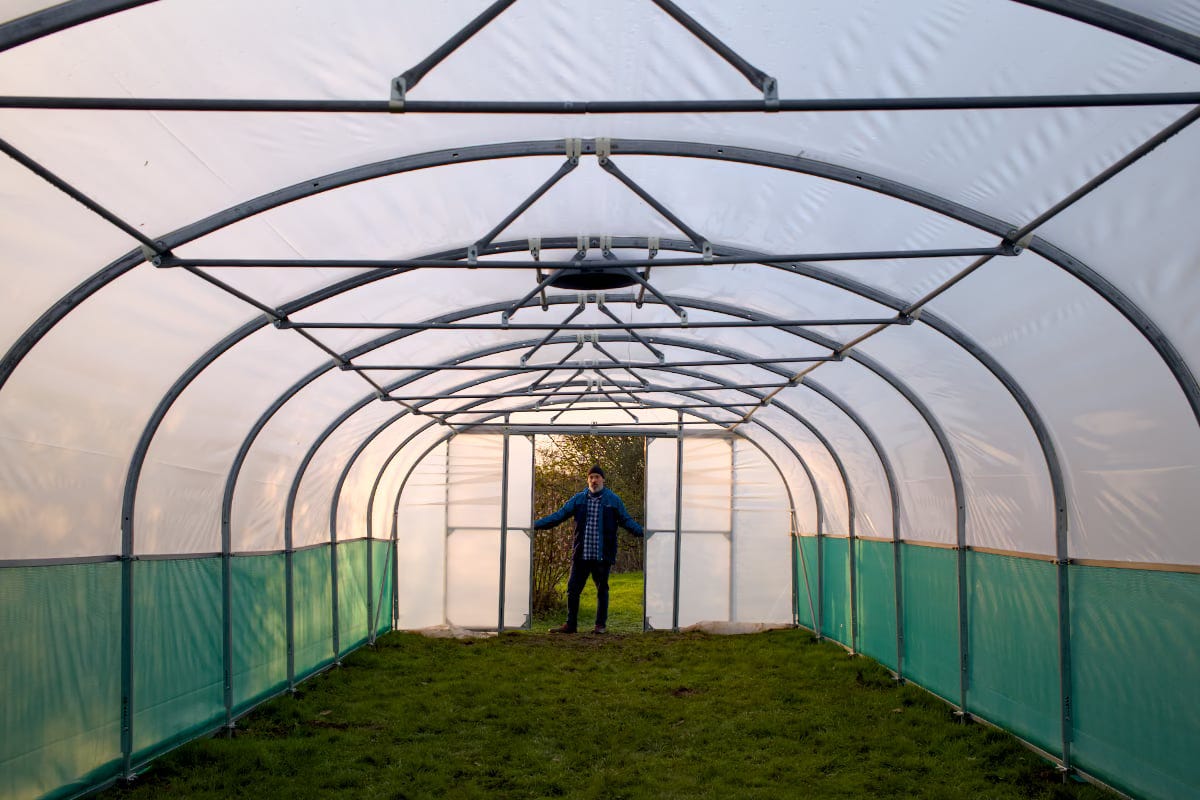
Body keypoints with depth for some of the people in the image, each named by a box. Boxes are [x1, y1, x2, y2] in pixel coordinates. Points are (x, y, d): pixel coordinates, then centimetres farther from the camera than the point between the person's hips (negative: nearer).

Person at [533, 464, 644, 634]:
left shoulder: (613, 500, 2)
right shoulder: (578, 499, 6)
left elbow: (627, 521, 4)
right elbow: (558, 516, 5)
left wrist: (642, 532, -13)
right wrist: (535, 525, -3)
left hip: (603, 556, -2)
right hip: (581, 555, 2)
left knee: (602, 590, 8)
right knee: (573, 589, 3)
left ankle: (601, 624, 19)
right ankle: (571, 624, 13)